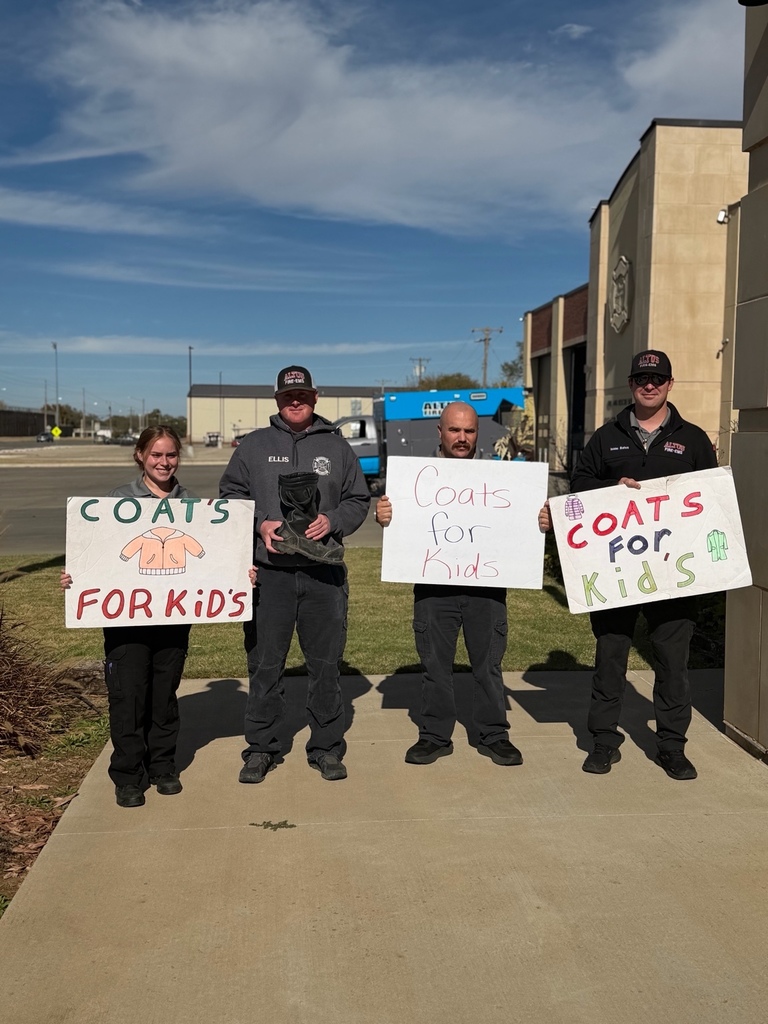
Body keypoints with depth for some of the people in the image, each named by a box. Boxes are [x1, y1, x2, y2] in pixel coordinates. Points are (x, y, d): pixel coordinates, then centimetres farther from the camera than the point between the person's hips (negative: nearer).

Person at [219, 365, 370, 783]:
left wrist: (332, 521, -7)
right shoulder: (254, 445, 7)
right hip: (269, 573, -1)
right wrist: (258, 525, -8)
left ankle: (326, 747, 22)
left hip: (324, 573, 1)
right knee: (265, 664, 6)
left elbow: (358, 499, 12)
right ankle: (260, 748, 20)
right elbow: (230, 495, 9)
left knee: (325, 663, 8)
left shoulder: (336, 446, 11)